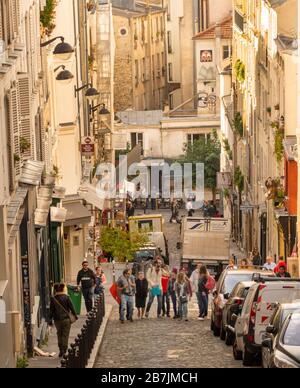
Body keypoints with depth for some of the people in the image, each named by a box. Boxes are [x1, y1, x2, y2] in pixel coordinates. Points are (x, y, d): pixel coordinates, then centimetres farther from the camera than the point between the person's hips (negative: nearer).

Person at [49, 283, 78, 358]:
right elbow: (71, 307, -4)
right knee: (65, 335, 3)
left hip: (57, 320, 2)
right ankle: (64, 351, -2)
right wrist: (75, 315, 11)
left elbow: (51, 310, 0)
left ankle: (61, 350, 16)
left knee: (59, 334, 17)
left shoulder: (53, 299, -2)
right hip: (66, 319, -2)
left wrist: (50, 320, 6)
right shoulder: (66, 297, -7)